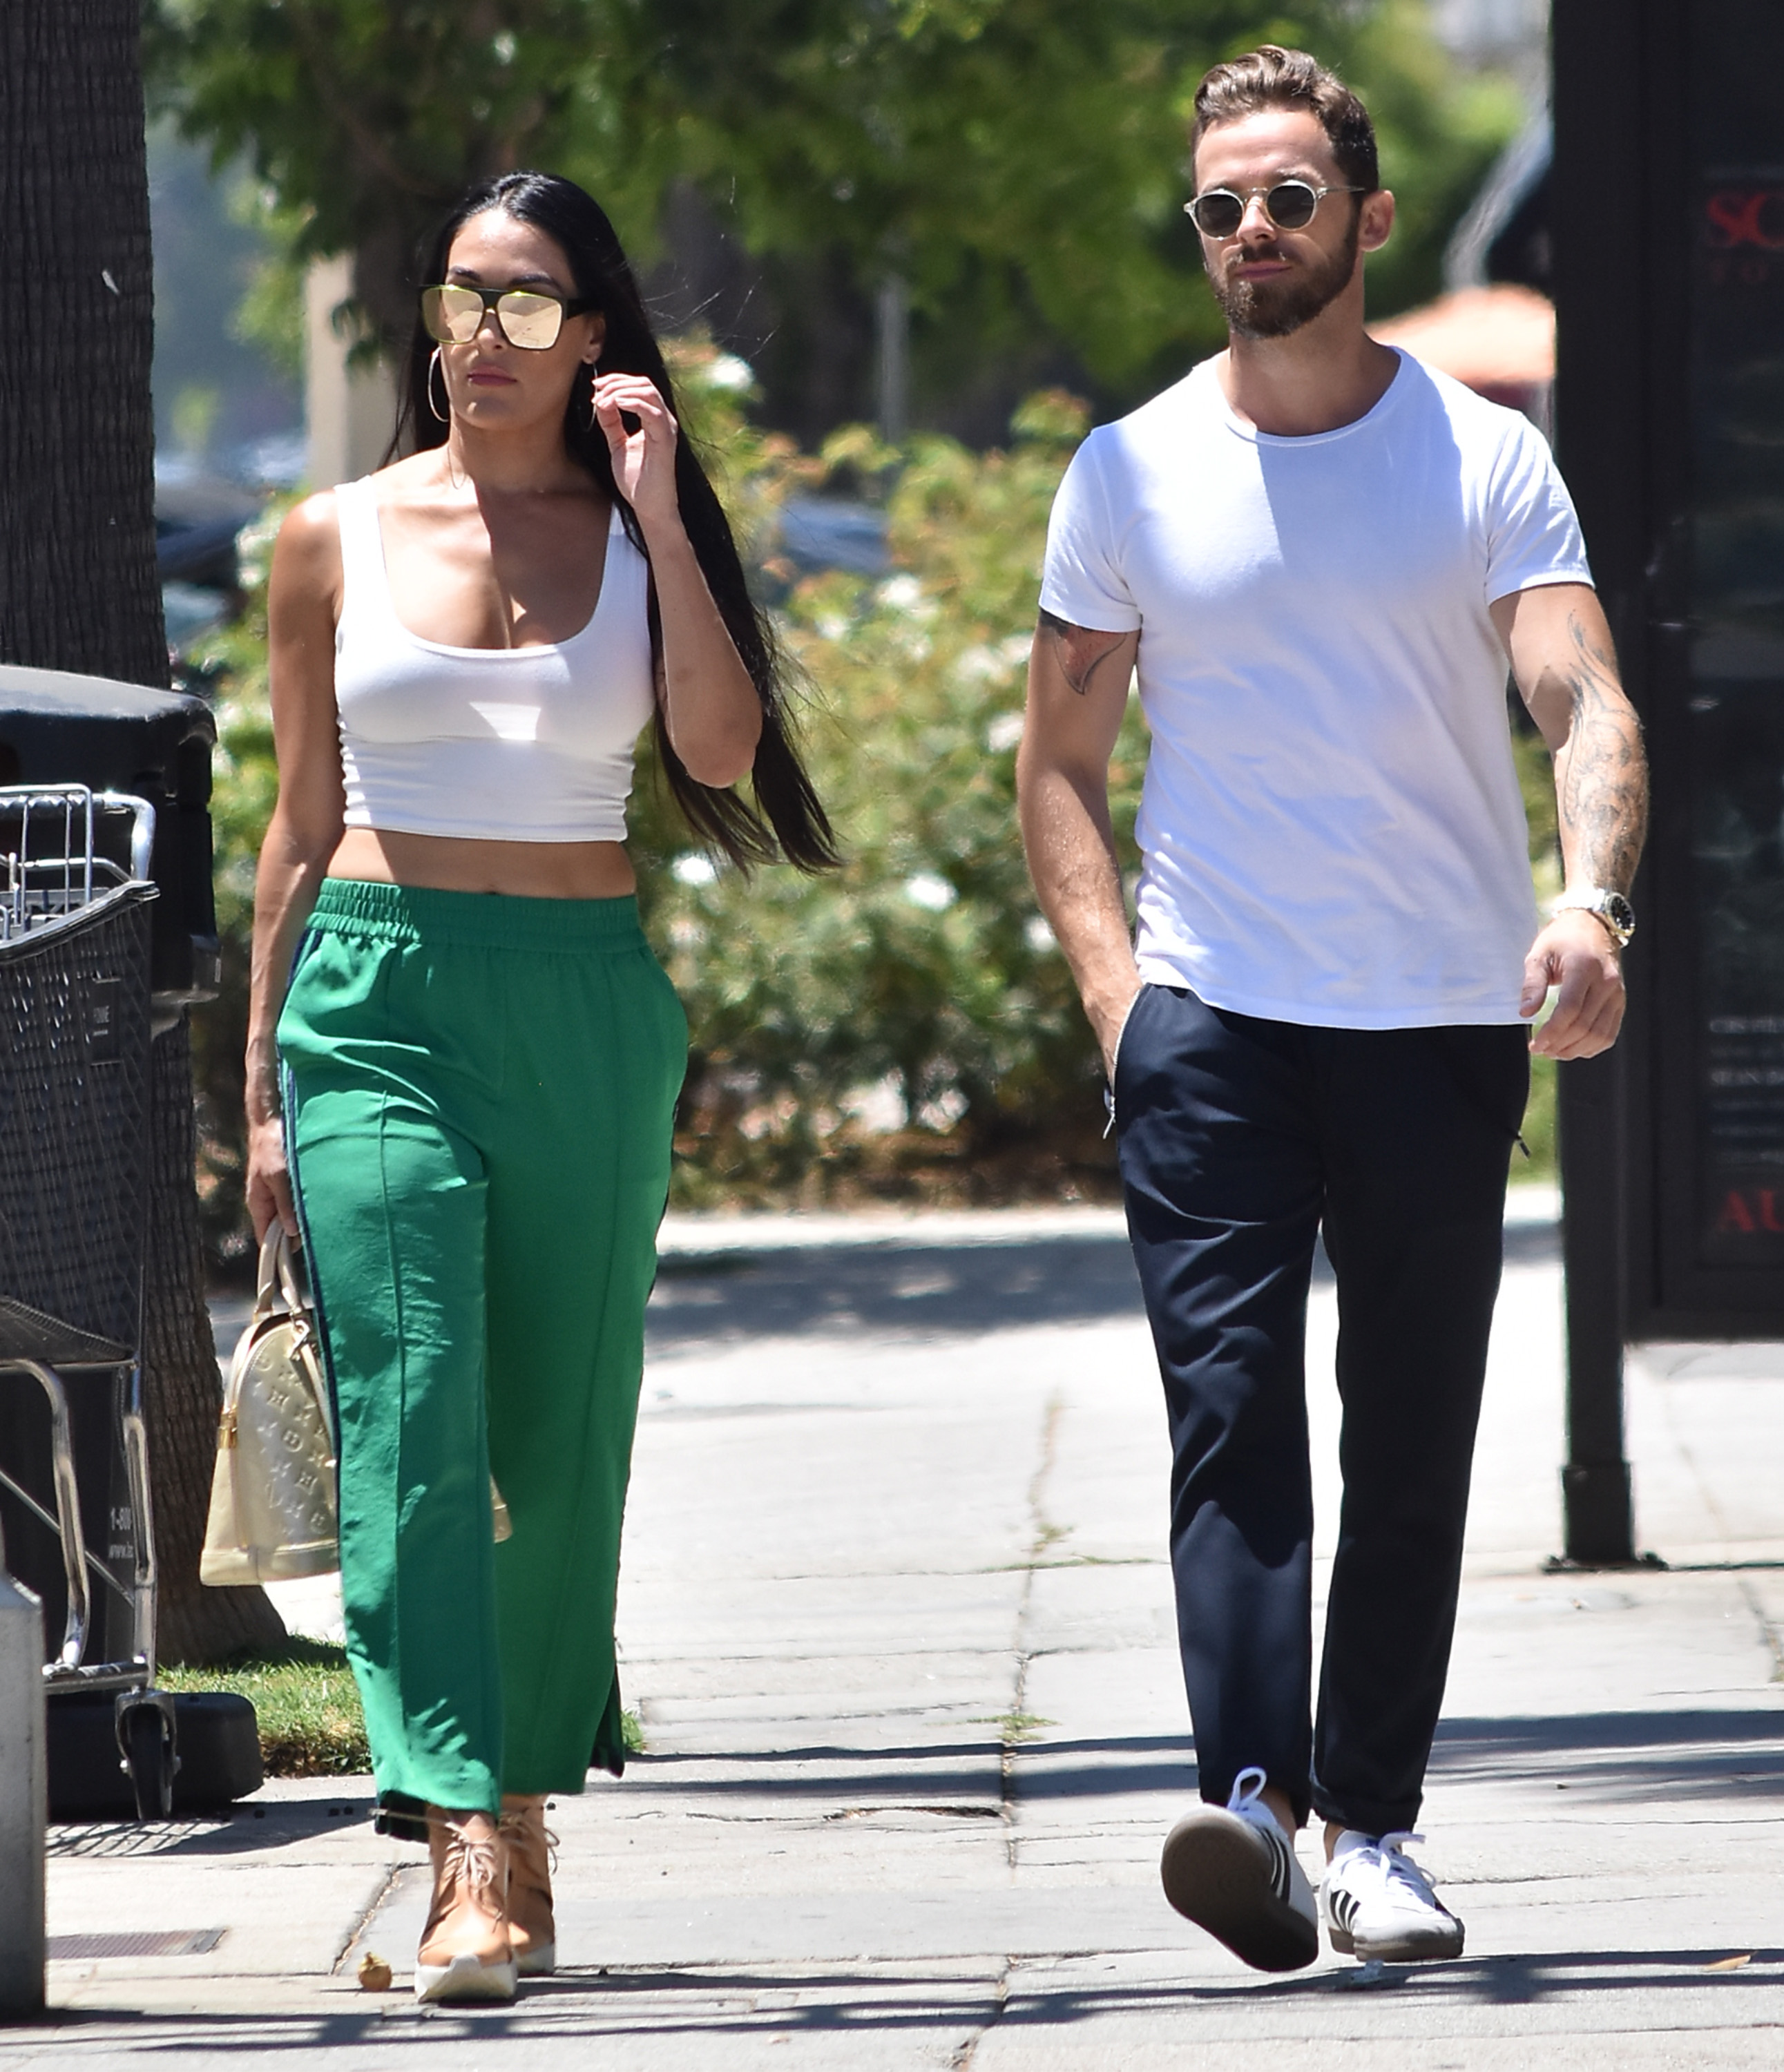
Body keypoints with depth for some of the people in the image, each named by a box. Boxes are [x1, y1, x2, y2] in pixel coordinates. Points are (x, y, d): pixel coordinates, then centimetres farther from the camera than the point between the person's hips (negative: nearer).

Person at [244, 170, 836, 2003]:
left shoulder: (636, 540, 8)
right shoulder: (338, 542, 7)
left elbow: (719, 748, -10)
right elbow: (300, 827, 11)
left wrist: (657, 510, -9)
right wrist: (265, 1083, 8)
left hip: (587, 1009, 1)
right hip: (379, 1000, -1)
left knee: (563, 1437, 6)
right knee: (412, 1419, -15)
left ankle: (521, 1811, 23)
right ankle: (466, 1863, -24)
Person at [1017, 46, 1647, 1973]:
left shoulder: (1486, 460, 2)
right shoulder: (1129, 475, 6)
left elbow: (1582, 705, -9)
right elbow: (1058, 763, 12)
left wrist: (1590, 905, -28)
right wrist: (1111, 978, -3)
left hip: (1444, 1021, 1)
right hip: (1213, 1018, 0)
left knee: (1413, 1438, 5)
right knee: (1230, 1401, -15)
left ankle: (1373, 1825, 14)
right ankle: (1249, 1800, -27)